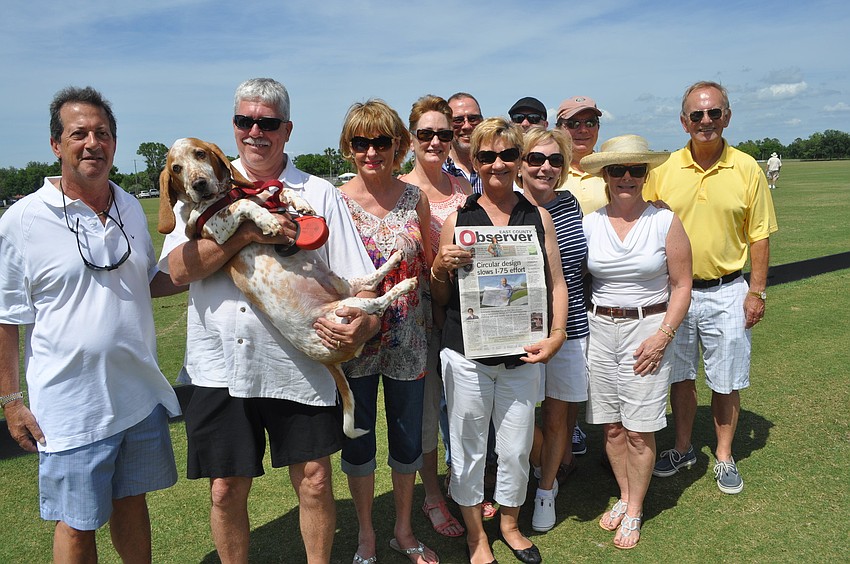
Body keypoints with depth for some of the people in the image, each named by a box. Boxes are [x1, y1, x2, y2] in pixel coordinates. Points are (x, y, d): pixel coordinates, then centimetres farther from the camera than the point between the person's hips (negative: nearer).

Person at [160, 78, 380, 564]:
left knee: (315, 482, 9)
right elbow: (179, 269, -9)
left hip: (300, 369, 0)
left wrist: (364, 321, -22)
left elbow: (360, 281, -1)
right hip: (221, 368, 1)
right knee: (226, 491, 12)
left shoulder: (320, 194, 3)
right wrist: (248, 231, -18)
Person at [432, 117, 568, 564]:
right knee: (469, 446, 11)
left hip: (523, 355, 1)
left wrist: (557, 334, -6)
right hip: (466, 354, -1)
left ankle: (510, 524, 39)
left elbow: (557, 283, 8)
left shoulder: (538, 216, 4)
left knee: (516, 448, 13)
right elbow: (440, 298, 6)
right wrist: (441, 269, -14)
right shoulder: (456, 220, 0)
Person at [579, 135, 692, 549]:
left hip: (648, 330, -2)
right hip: (600, 328, 3)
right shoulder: (589, 224, 2)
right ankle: (624, 496, 33)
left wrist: (662, 336, -11)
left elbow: (681, 286, -2)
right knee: (611, 426, 11)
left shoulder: (665, 222, -4)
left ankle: (634, 510, 23)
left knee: (639, 430, 3)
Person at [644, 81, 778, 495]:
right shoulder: (664, 170, -1)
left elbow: (759, 235, 0)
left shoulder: (747, 169, -3)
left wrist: (756, 292, -3)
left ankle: (724, 457, 28)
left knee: (726, 382, 9)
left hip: (726, 293, -1)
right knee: (680, 377, 14)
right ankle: (683, 449, 32)